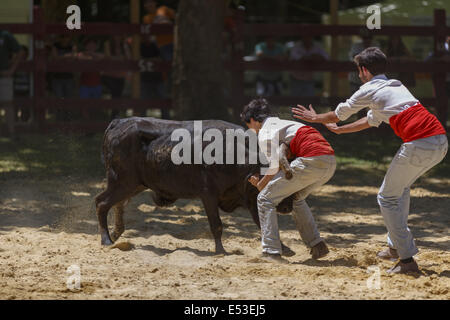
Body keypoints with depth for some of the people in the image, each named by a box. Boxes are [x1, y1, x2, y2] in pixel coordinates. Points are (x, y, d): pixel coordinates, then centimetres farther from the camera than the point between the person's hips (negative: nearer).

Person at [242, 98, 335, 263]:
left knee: (266, 198, 0)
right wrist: (262, 181, 28)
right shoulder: (282, 123, 34)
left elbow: (275, 164, -5)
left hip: (312, 161, -9)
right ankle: (317, 245, 19)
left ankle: (271, 252, -8)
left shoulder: (265, 133, 5)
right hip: (330, 162, 9)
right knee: (296, 198, 30)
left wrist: (262, 184, 11)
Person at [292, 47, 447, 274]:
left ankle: (407, 259, 0)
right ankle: (396, 246, 32)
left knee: (387, 197, 6)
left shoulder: (369, 90, 6)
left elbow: (340, 113, 22)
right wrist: (339, 130, 55)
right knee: (401, 187, 29)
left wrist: (316, 118, 41)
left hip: (418, 145, -8)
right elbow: (372, 120, 43)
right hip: (440, 142, 8)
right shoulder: (396, 86, 29)